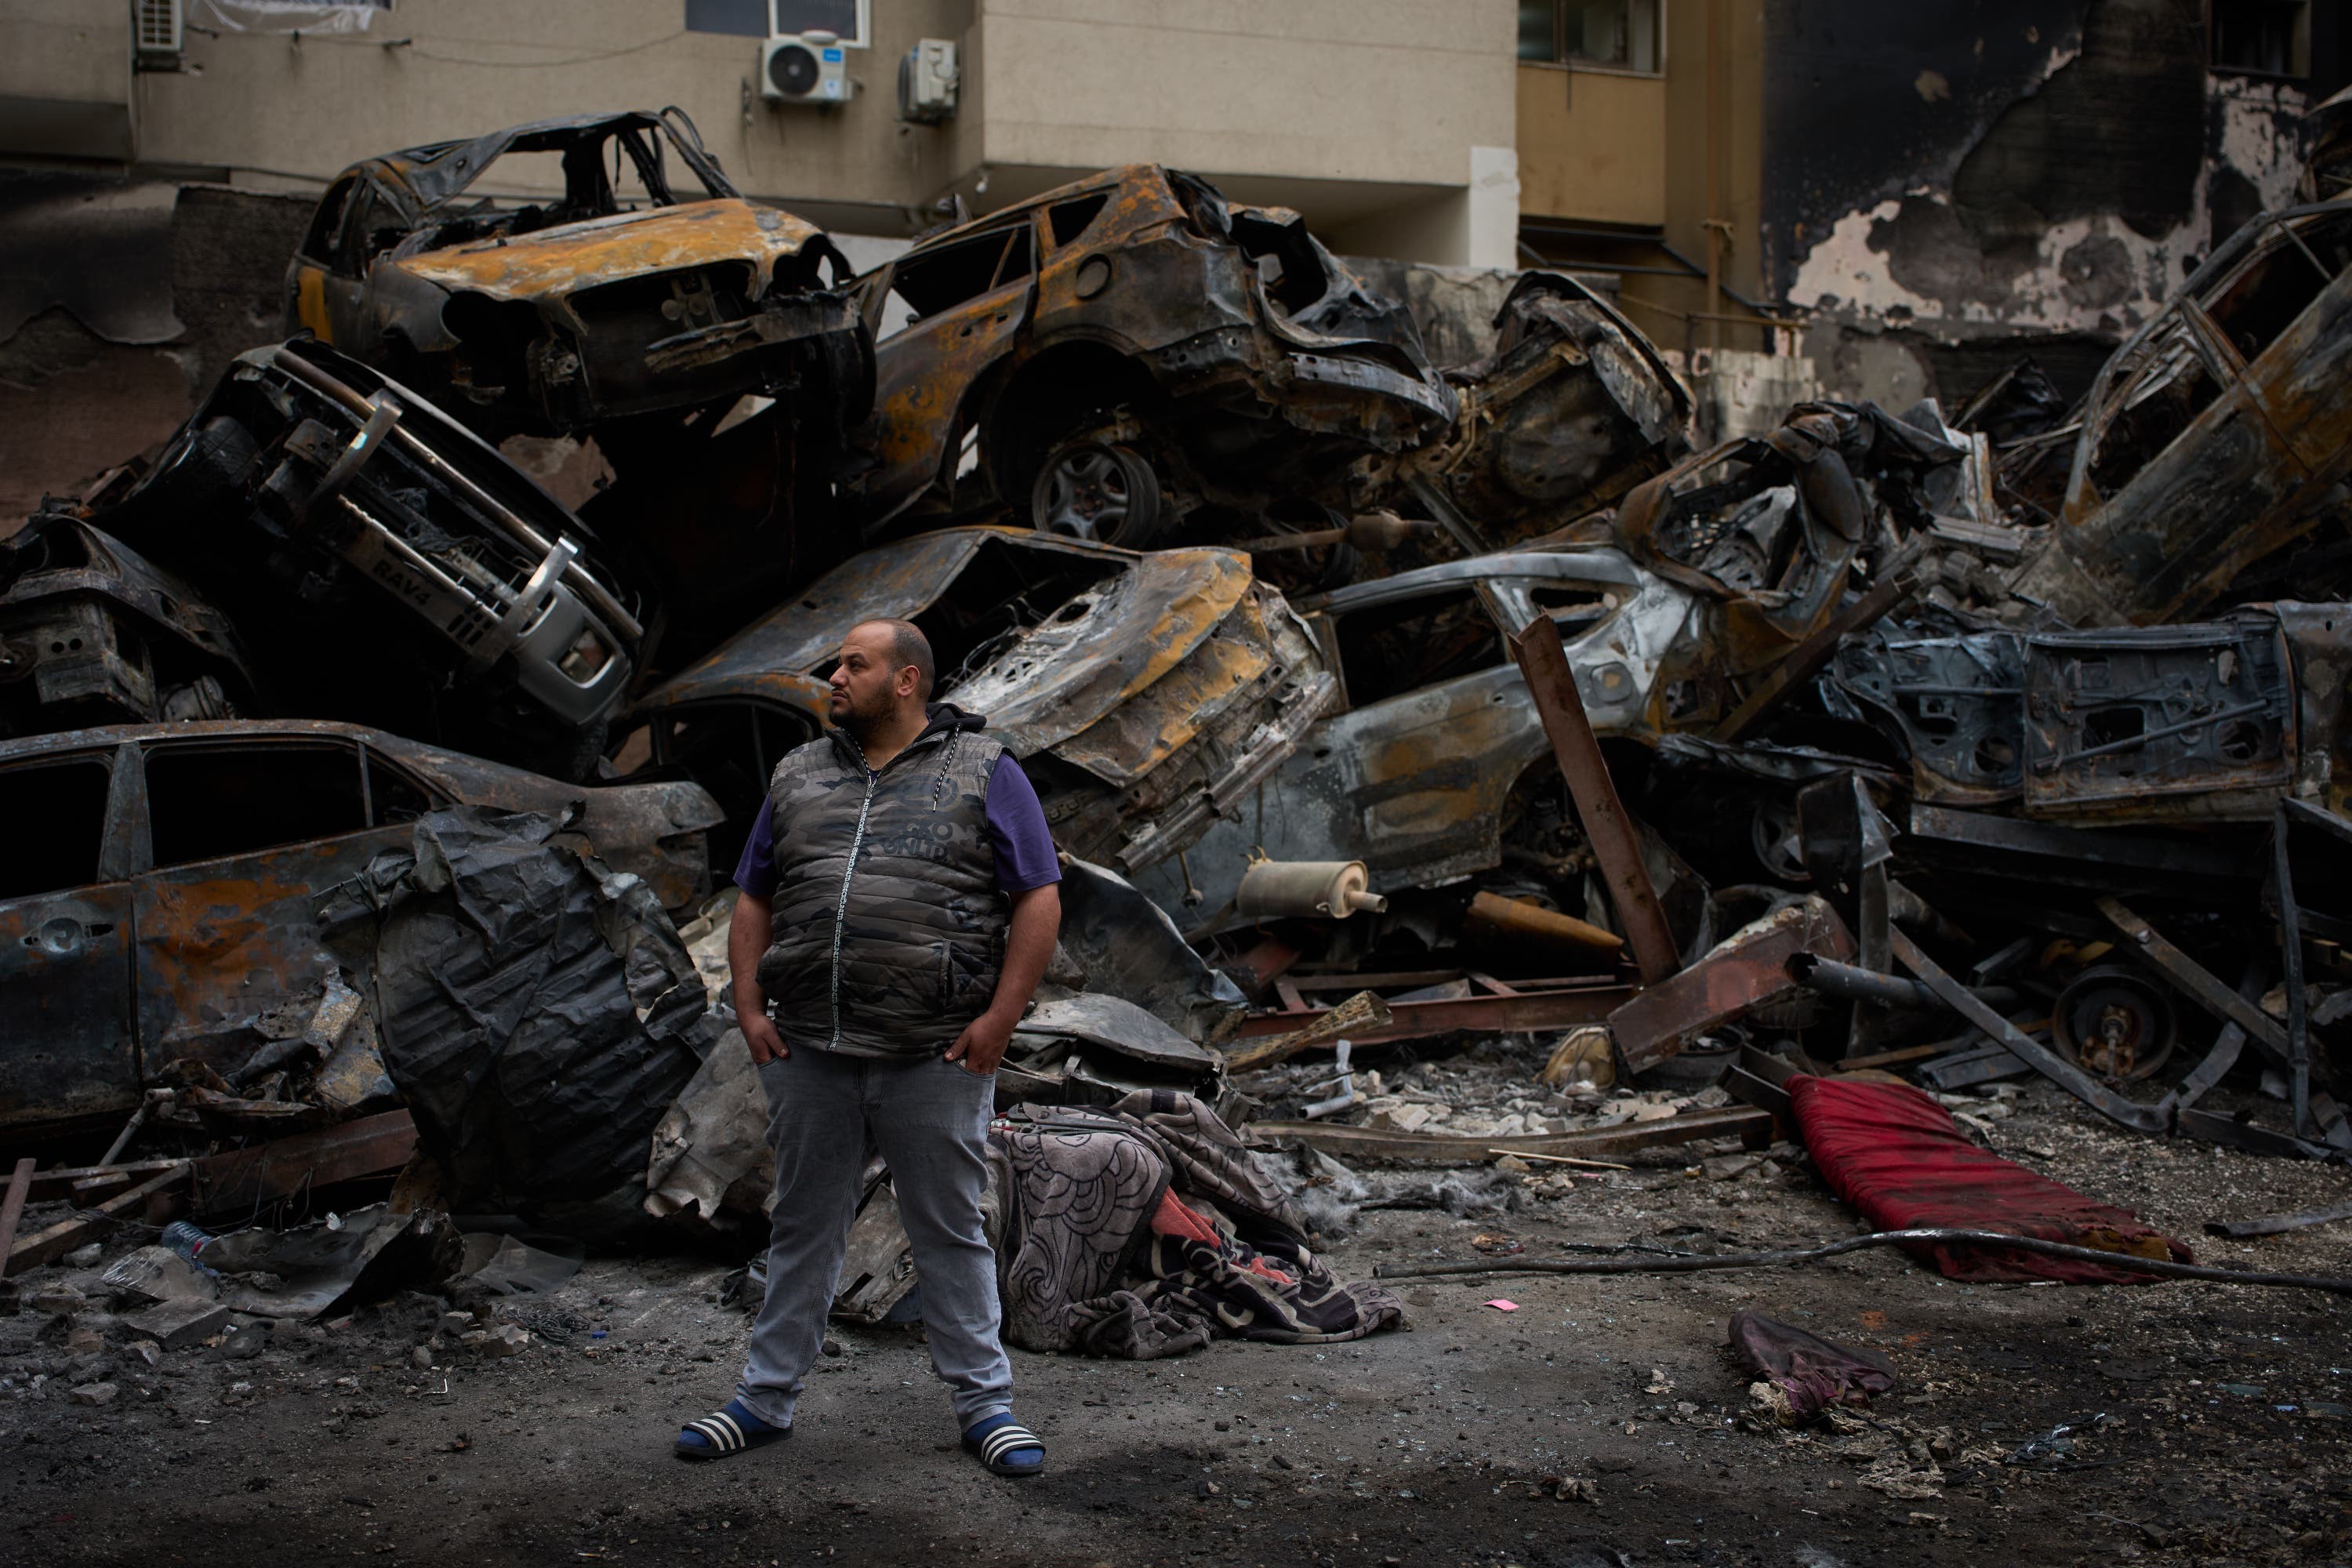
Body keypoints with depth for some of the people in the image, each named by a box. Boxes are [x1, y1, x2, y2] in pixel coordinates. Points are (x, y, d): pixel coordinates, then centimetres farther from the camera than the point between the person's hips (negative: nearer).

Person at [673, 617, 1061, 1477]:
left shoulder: (984, 772, 1)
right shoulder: (800, 776, 14)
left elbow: (1039, 900, -3)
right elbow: (753, 900, 16)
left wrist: (999, 1017, -11)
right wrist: (749, 1008, 4)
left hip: (934, 1056, -4)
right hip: (808, 1052, 4)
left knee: (951, 1232, 4)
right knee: (802, 1228, 12)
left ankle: (984, 1403, 14)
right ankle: (767, 1397, 23)